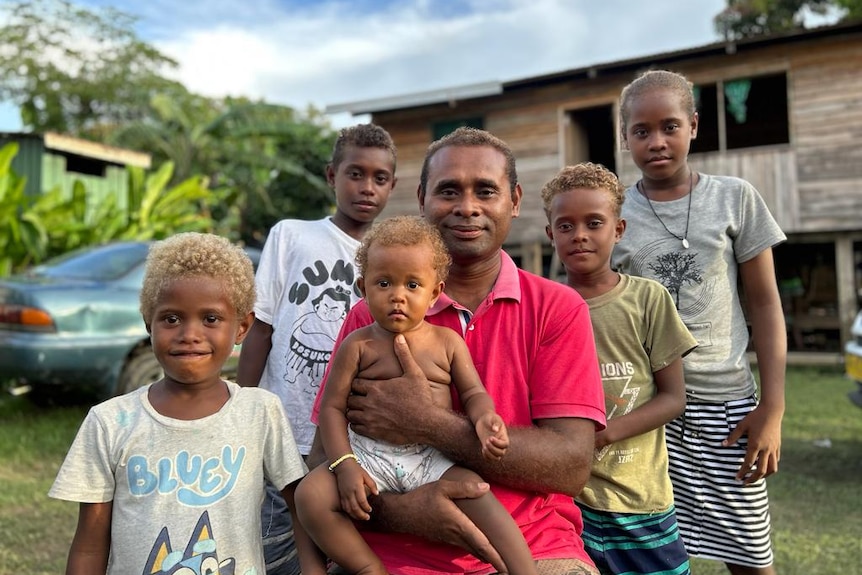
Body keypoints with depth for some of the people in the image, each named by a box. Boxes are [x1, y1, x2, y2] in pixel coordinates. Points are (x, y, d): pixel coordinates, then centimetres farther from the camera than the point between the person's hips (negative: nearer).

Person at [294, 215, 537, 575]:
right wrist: (345, 465, -13)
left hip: (434, 457, 0)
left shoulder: (447, 342, 4)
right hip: (370, 454, 0)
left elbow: (473, 392, 7)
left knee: (479, 495, -24)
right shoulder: (358, 345, 0)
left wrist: (484, 417, -18)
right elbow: (331, 407, -1)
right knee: (310, 495, -20)